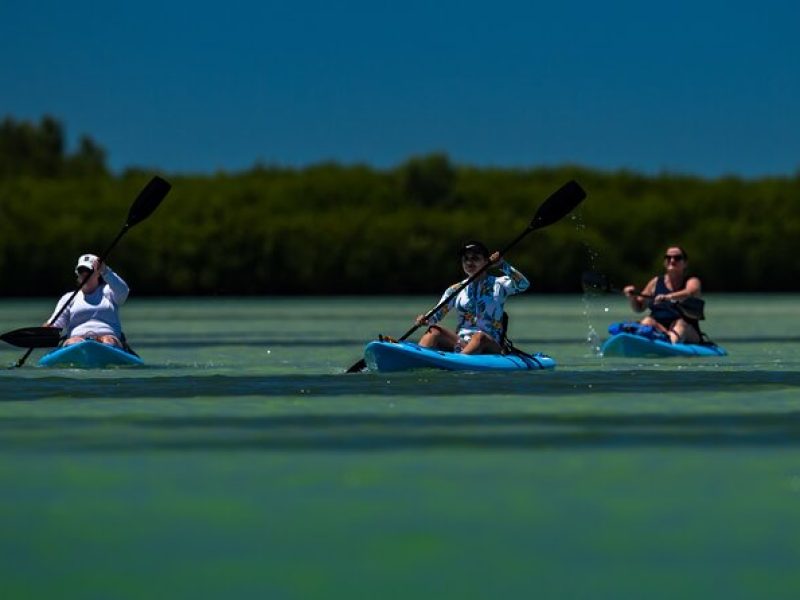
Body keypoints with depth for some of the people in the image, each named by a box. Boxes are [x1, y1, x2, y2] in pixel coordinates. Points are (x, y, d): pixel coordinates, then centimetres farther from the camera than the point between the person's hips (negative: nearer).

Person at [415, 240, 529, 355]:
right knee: (434, 331, -21)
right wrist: (426, 320, -13)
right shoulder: (455, 290, 14)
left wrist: (502, 264, -20)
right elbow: (437, 314, 9)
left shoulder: (498, 284, 6)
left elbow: (523, 284, -11)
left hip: (489, 346, -3)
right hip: (460, 343, 3)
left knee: (479, 337, -37)